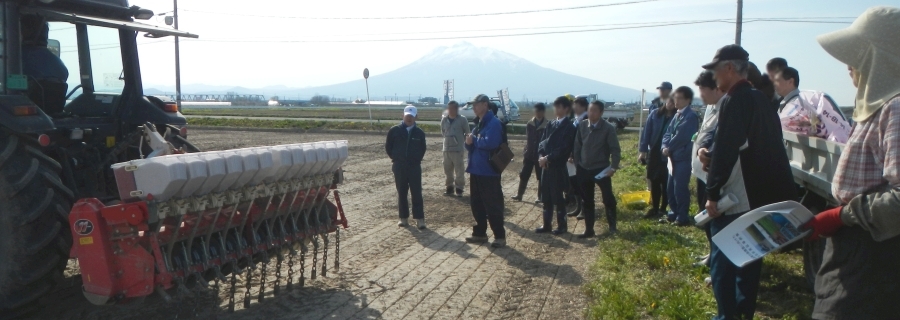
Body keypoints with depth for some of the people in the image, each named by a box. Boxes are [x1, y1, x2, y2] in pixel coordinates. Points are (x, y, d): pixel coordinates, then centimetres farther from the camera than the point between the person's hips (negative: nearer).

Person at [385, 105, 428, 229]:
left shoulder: (419, 133, 3)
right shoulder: (394, 130, 0)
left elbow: (422, 149, 16)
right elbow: (388, 146, 8)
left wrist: (417, 159, 7)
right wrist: (396, 158, 6)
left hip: (414, 167, 0)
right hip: (399, 167, 0)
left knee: (417, 193, -1)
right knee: (401, 193, 7)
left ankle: (419, 219, 2)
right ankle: (403, 218, 15)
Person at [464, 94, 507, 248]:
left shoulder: (494, 123, -15)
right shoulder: (479, 124, 15)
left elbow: (490, 143, -29)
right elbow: (471, 143, 16)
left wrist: (474, 140, -13)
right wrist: (469, 142, -7)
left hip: (489, 172, -9)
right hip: (476, 170, 9)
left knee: (492, 205, -2)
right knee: (476, 204, 15)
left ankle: (500, 236, 8)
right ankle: (480, 233, 26)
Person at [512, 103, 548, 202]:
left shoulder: (547, 125, -8)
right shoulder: (530, 124, 4)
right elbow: (527, 139, 8)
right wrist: (525, 153, 4)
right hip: (529, 154, 3)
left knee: (541, 177, 7)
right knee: (524, 175, 5)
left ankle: (540, 196, 17)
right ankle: (520, 194, 13)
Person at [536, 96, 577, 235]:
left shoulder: (569, 127, -9)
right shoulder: (551, 124, 13)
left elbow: (564, 148, -16)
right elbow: (542, 141, 11)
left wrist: (548, 158, -16)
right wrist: (541, 155, -7)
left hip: (558, 167, -6)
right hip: (546, 166, 7)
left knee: (557, 196, 1)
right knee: (546, 196, 11)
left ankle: (562, 225, 14)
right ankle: (547, 224, 20)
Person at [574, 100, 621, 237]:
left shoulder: (608, 128, -10)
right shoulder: (582, 125, 0)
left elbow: (615, 149, -9)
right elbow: (577, 146, 6)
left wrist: (613, 167, -18)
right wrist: (577, 165, 2)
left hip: (601, 169, -3)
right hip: (584, 169, 3)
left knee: (608, 198, 4)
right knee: (587, 201, 8)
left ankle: (612, 224, 26)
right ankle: (589, 230, 16)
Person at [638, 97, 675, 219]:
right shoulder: (655, 114, 1)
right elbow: (646, 131, 1)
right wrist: (643, 150, -3)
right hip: (654, 152, 3)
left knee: (666, 182, 6)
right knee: (654, 181, 10)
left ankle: (663, 208, 19)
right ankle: (654, 208, 21)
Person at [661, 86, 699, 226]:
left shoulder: (691, 116, -13)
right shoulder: (677, 115, 14)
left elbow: (681, 136, -19)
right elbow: (668, 132, 11)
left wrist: (669, 148, -9)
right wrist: (665, 146, -7)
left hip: (683, 158, -9)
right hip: (674, 157, 9)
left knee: (680, 189, -4)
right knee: (671, 188, 14)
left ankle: (682, 217, 6)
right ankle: (675, 213, 26)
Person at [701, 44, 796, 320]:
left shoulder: (735, 101, -15)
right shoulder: (761, 100, 13)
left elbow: (725, 150, -22)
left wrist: (713, 194, -18)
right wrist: (711, 154, 15)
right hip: (759, 195, 9)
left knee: (723, 261, -1)